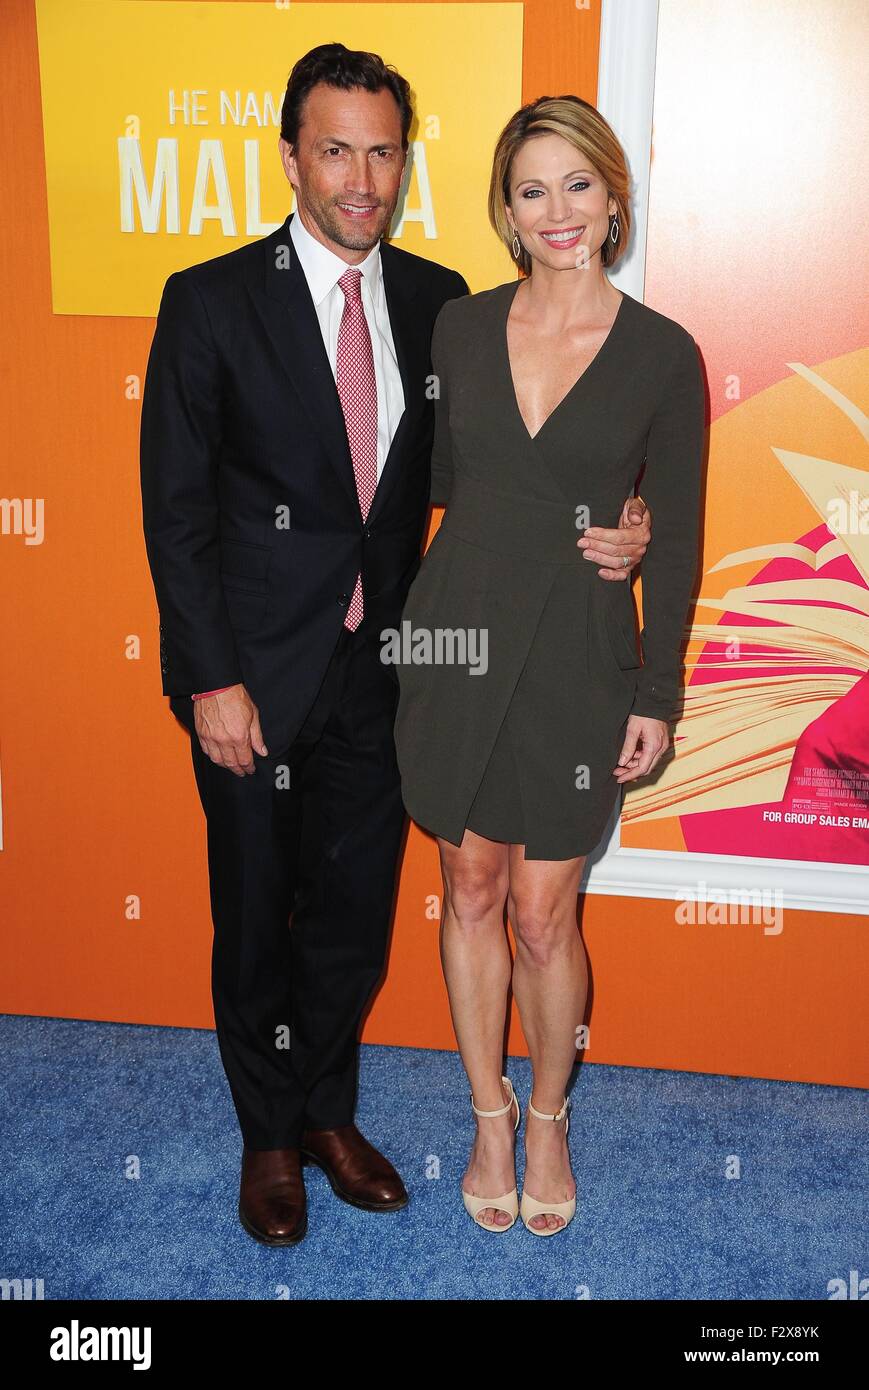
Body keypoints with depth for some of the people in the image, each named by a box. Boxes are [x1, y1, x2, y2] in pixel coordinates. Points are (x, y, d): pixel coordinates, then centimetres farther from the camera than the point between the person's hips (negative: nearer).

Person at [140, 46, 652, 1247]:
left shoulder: (436, 300, 3)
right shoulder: (211, 301, -8)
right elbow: (175, 507, -8)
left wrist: (590, 535, -11)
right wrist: (214, 679, -13)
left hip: (380, 670, 3)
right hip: (257, 676, -3)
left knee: (355, 916, 16)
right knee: (257, 921, 13)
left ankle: (329, 1112, 41)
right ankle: (269, 1136, 37)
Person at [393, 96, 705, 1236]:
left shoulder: (662, 354, -4)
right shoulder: (460, 326, 3)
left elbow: (675, 539, -1)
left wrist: (658, 695, -2)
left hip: (579, 656, -2)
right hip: (457, 635, 3)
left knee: (544, 915, 5)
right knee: (471, 888, 12)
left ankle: (548, 1118, 32)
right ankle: (490, 1114, 33)